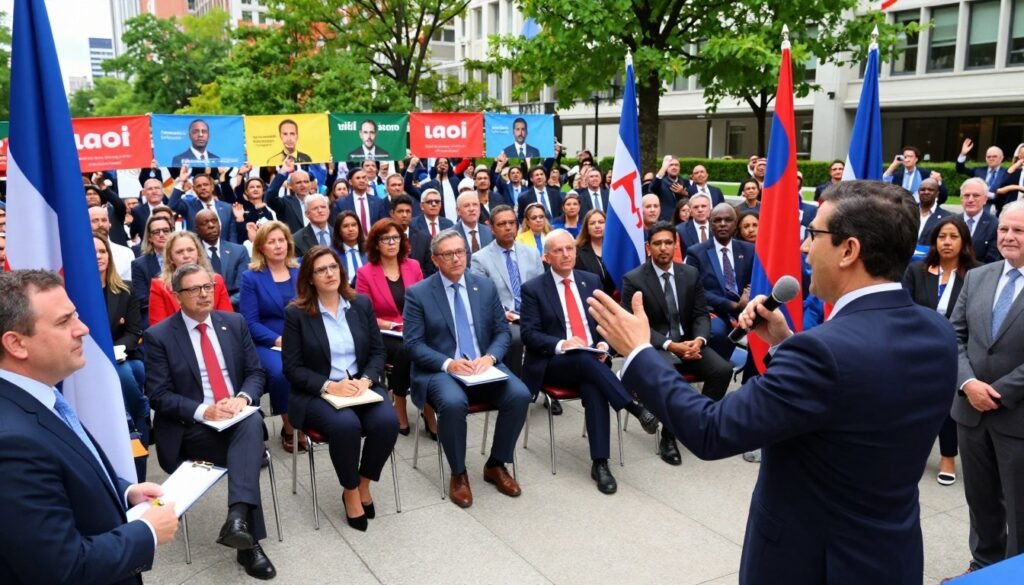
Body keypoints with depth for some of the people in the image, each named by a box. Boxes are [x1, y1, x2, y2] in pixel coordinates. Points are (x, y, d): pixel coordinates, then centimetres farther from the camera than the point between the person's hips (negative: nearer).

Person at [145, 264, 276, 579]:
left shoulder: (234, 323, 9)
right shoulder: (159, 336, -3)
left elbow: (256, 373, 8)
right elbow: (158, 395, -7)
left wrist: (242, 398, -15)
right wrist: (204, 411, -23)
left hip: (238, 416, 3)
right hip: (189, 427, -3)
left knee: (253, 421, -33)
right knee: (247, 451, -28)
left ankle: (238, 518, -41)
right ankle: (249, 540, -19)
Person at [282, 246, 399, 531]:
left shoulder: (362, 304, 6)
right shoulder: (296, 313, -3)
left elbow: (377, 351, 8)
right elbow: (293, 368, -5)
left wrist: (365, 380, -12)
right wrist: (329, 386, -19)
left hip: (361, 386, 3)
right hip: (316, 392, -3)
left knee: (387, 421, -26)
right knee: (346, 425, -33)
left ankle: (363, 484, 1)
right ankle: (350, 492, -6)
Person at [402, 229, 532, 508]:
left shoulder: (485, 286, 8)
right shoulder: (417, 293, -2)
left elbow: (503, 331, 10)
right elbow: (413, 344, -6)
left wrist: (490, 356, -11)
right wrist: (448, 363, -21)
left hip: (483, 365, 4)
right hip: (439, 370, -3)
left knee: (520, 395, -23)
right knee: (453, 403, -36)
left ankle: (496, 465, 0)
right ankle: (458, 474, -10)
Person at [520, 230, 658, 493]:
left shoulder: (591, 280, 13)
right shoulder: (533, 289, 0)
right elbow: (529, 334, -7)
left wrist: (604, 344, -8)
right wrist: (561, 344, -24)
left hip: (591, 359, 3)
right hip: (552, 364, -3)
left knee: (594, 389, -31)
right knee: (586, 359, -36)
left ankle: (599, 463, -29)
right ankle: (635, 408, -34)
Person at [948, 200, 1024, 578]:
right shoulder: (976, 277, 6)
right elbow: (955, 335, 4)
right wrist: (968, 383, -10)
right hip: (972, 409, 5)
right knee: (980, 498, 19)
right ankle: (984, 564, 37)